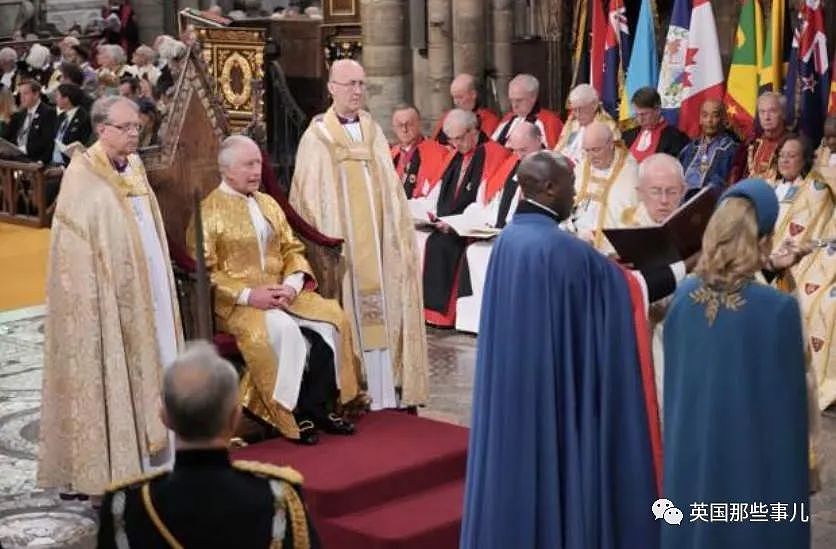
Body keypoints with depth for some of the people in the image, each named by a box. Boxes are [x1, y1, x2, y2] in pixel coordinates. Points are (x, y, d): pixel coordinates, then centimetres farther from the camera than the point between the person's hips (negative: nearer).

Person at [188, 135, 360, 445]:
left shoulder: (268, 204, 16)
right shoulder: (209, 211, -4)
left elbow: (292, 249, 15)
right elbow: (203, 270, -11)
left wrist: (292, 283, -7)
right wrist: (248, 294, -20)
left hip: (281, 292, 6)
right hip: (237, 301, -6)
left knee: (331, 317, -17)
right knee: (282, 328, -34)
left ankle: (319, 407, -10)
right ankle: (294, 415, -19)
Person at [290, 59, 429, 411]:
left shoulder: (372, 132, 11)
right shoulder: (317, 137, -3)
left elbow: (391, 189, 13)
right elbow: (308, 198, -5)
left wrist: (399, 234, 7)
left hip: (377, 240, 4)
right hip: (341, 242, -4)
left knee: (380, 308, 5)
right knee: (348, 311, -3)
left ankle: (384, 390, 10)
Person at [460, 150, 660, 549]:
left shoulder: (506, 240, 4)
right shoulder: (561, 248, -20)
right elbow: (621, 286, -11)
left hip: (512, 388, 8)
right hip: (552, 392, -7)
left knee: (515, 464, 15)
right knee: (556, 473, 4)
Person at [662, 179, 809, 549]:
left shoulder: (683, 297, -7)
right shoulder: (778, 308, -19)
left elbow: (672, 382, 5)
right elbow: (789, 401, -11)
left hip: (689, 459, 4)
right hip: (753, 466, -4)